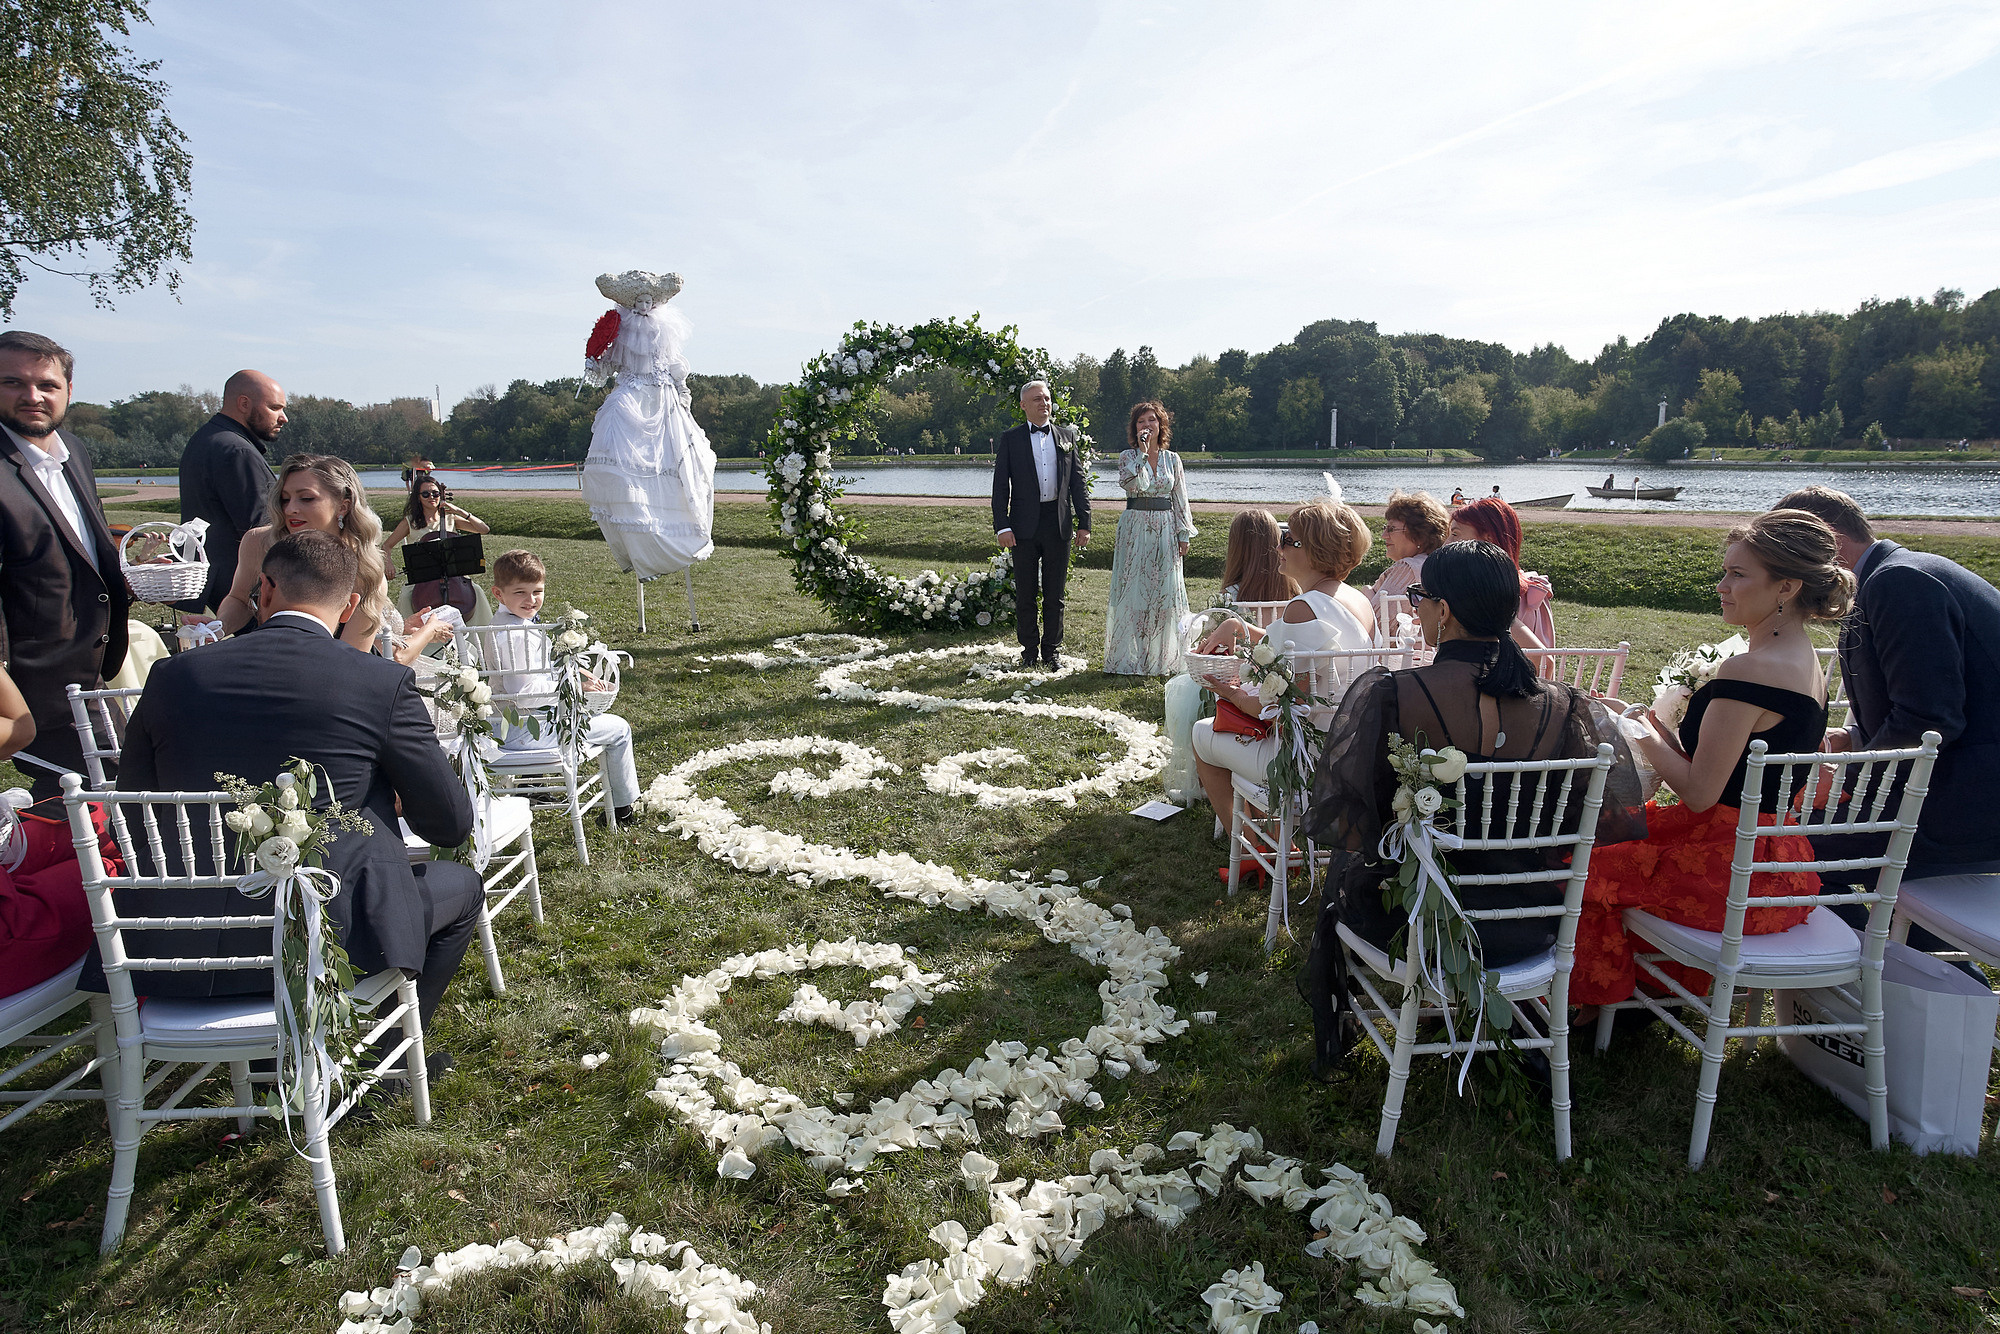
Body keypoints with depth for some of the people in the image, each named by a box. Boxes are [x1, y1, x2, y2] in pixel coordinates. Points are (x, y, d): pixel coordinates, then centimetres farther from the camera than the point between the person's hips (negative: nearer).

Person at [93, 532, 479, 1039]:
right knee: (462, 886, 22)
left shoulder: (172, 675, 2)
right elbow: (451, 825, -3)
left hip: (179, 948, 5)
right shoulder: (383, 683, -9)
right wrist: (393, 795, 19)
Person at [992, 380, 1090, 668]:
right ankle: (1029, 651, 18)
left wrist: (1084, 523, 3)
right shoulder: (1010, 439, 2)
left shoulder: (1067, 435, 9)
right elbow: (1000, 485, 0)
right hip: (1025, 525, -2)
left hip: (1058, 524, 2)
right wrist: (1002, 526, -9)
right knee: (1026, 593, 5)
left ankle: (1051, 651, 19)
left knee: (1055, 594, 8)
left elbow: (1079, 481, 9)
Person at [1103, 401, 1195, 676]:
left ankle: (1161, 658, 13)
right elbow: (1134, 484, -18)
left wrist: (1184, 534, 5)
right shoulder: (1128, 456, 1)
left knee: (1165, 591, 3)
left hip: (1165, 529, 3)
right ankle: (1128, 658, 3)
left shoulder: (1172, 459, 9)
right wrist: (1142, 451, -16)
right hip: (1135, 527, -3)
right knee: (1133, 590, -3)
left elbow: (1180, 499, 10)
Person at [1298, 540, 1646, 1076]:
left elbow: (1333, 818, -18)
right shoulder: (1564, 707, -11)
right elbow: (1616, 820, 0)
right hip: (1526, 931, 3)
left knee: (1344, 867, 32)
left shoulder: (1385, 695, -24)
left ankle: (1331, 1043, 51)